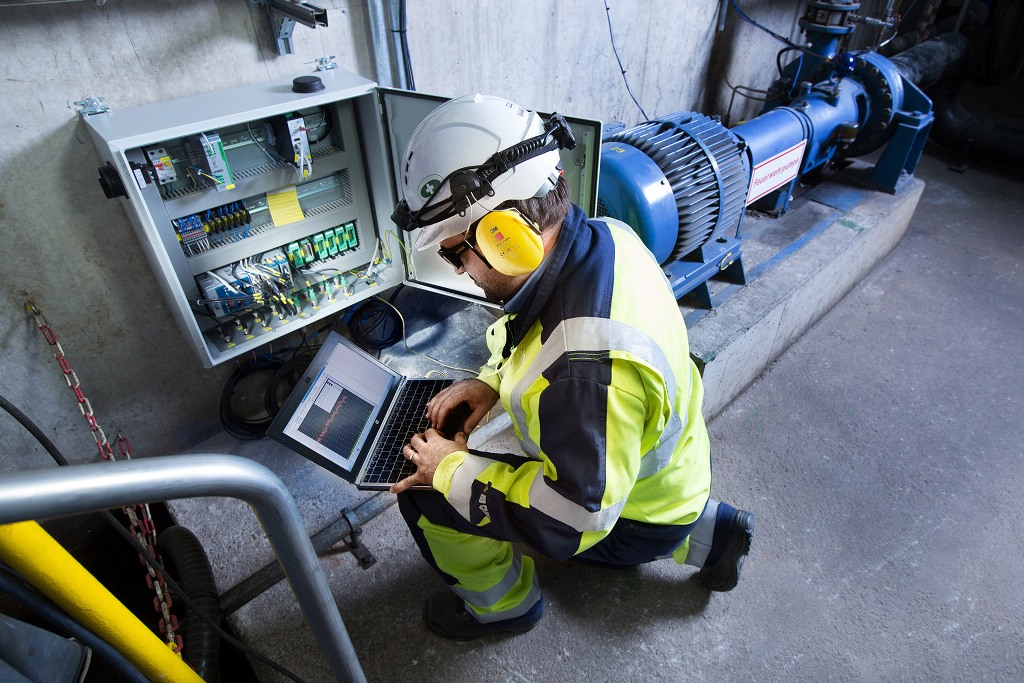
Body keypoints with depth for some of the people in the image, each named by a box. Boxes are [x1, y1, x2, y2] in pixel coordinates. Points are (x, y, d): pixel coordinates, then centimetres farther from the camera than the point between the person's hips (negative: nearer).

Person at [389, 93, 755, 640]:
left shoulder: (590, 366, -42)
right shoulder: (604, 236, -14)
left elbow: (572, 520, -31)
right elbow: (550, 340, 5)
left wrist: (451, 470, -21)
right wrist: (492, 380, -7)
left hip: (643, 522, -8)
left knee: (423, 492, -13)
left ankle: (504, 605, 19)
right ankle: (703, 531, 30)